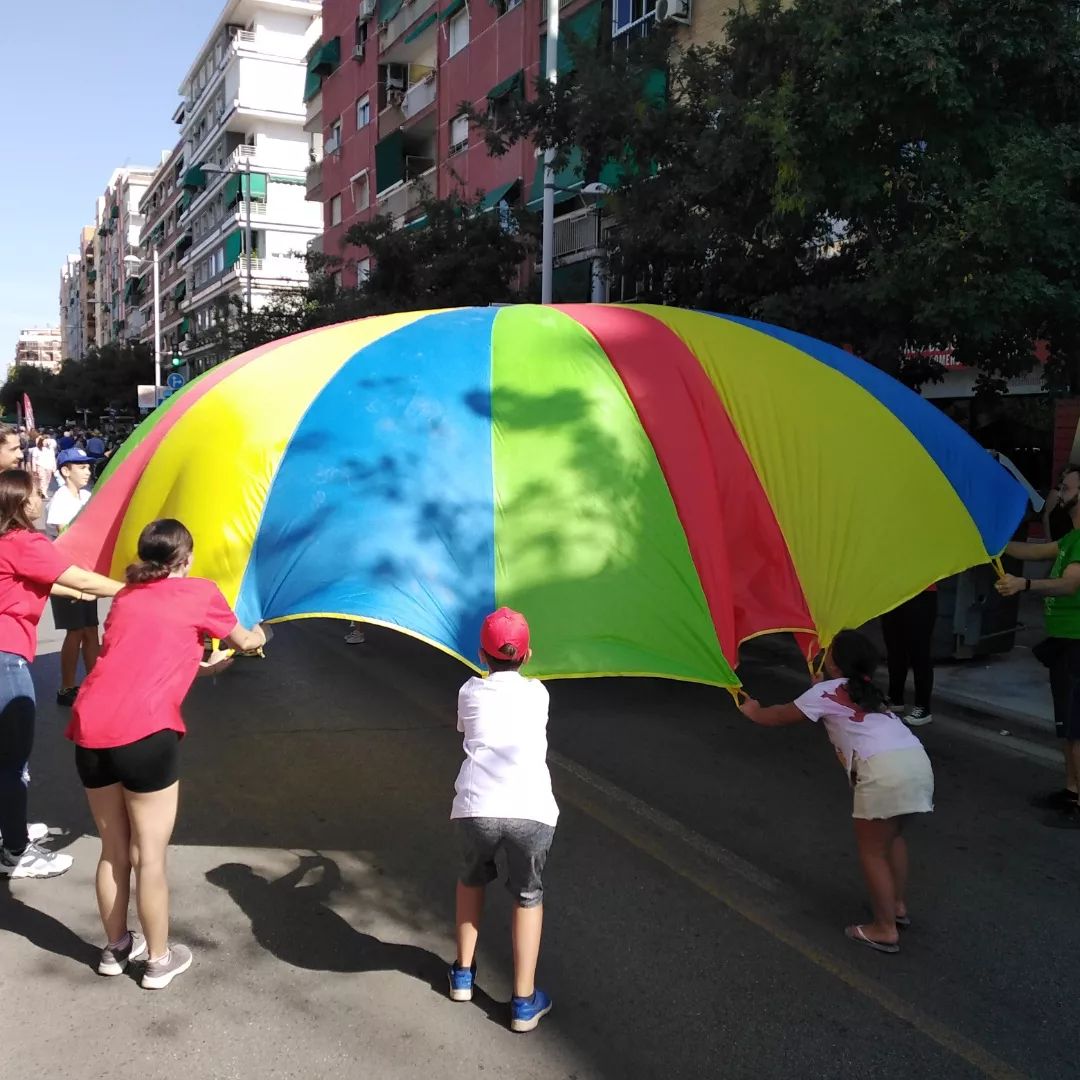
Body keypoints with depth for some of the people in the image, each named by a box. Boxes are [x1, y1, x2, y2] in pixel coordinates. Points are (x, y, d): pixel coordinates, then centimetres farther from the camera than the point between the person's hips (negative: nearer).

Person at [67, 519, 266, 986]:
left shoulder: (125, 597, 22)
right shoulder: (200, 592, 8)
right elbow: (242, 641, 23)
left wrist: (203, 666, 46)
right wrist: (258, 636, 46)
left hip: (90, 730, 6)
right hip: (144, 733, -6)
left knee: (112, 850, 21)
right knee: (150, 856, 7)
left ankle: (115, 948, 35)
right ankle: (159, 961, 21)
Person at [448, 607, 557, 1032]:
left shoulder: (469, 692, 18)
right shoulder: (537, 693, 17)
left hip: (475, 807, 1)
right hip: (530, 810, -1)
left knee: (472, 880, 31)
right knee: (528, 896, 21)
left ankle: (463, 974, 38)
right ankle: (524, 1003, 21)